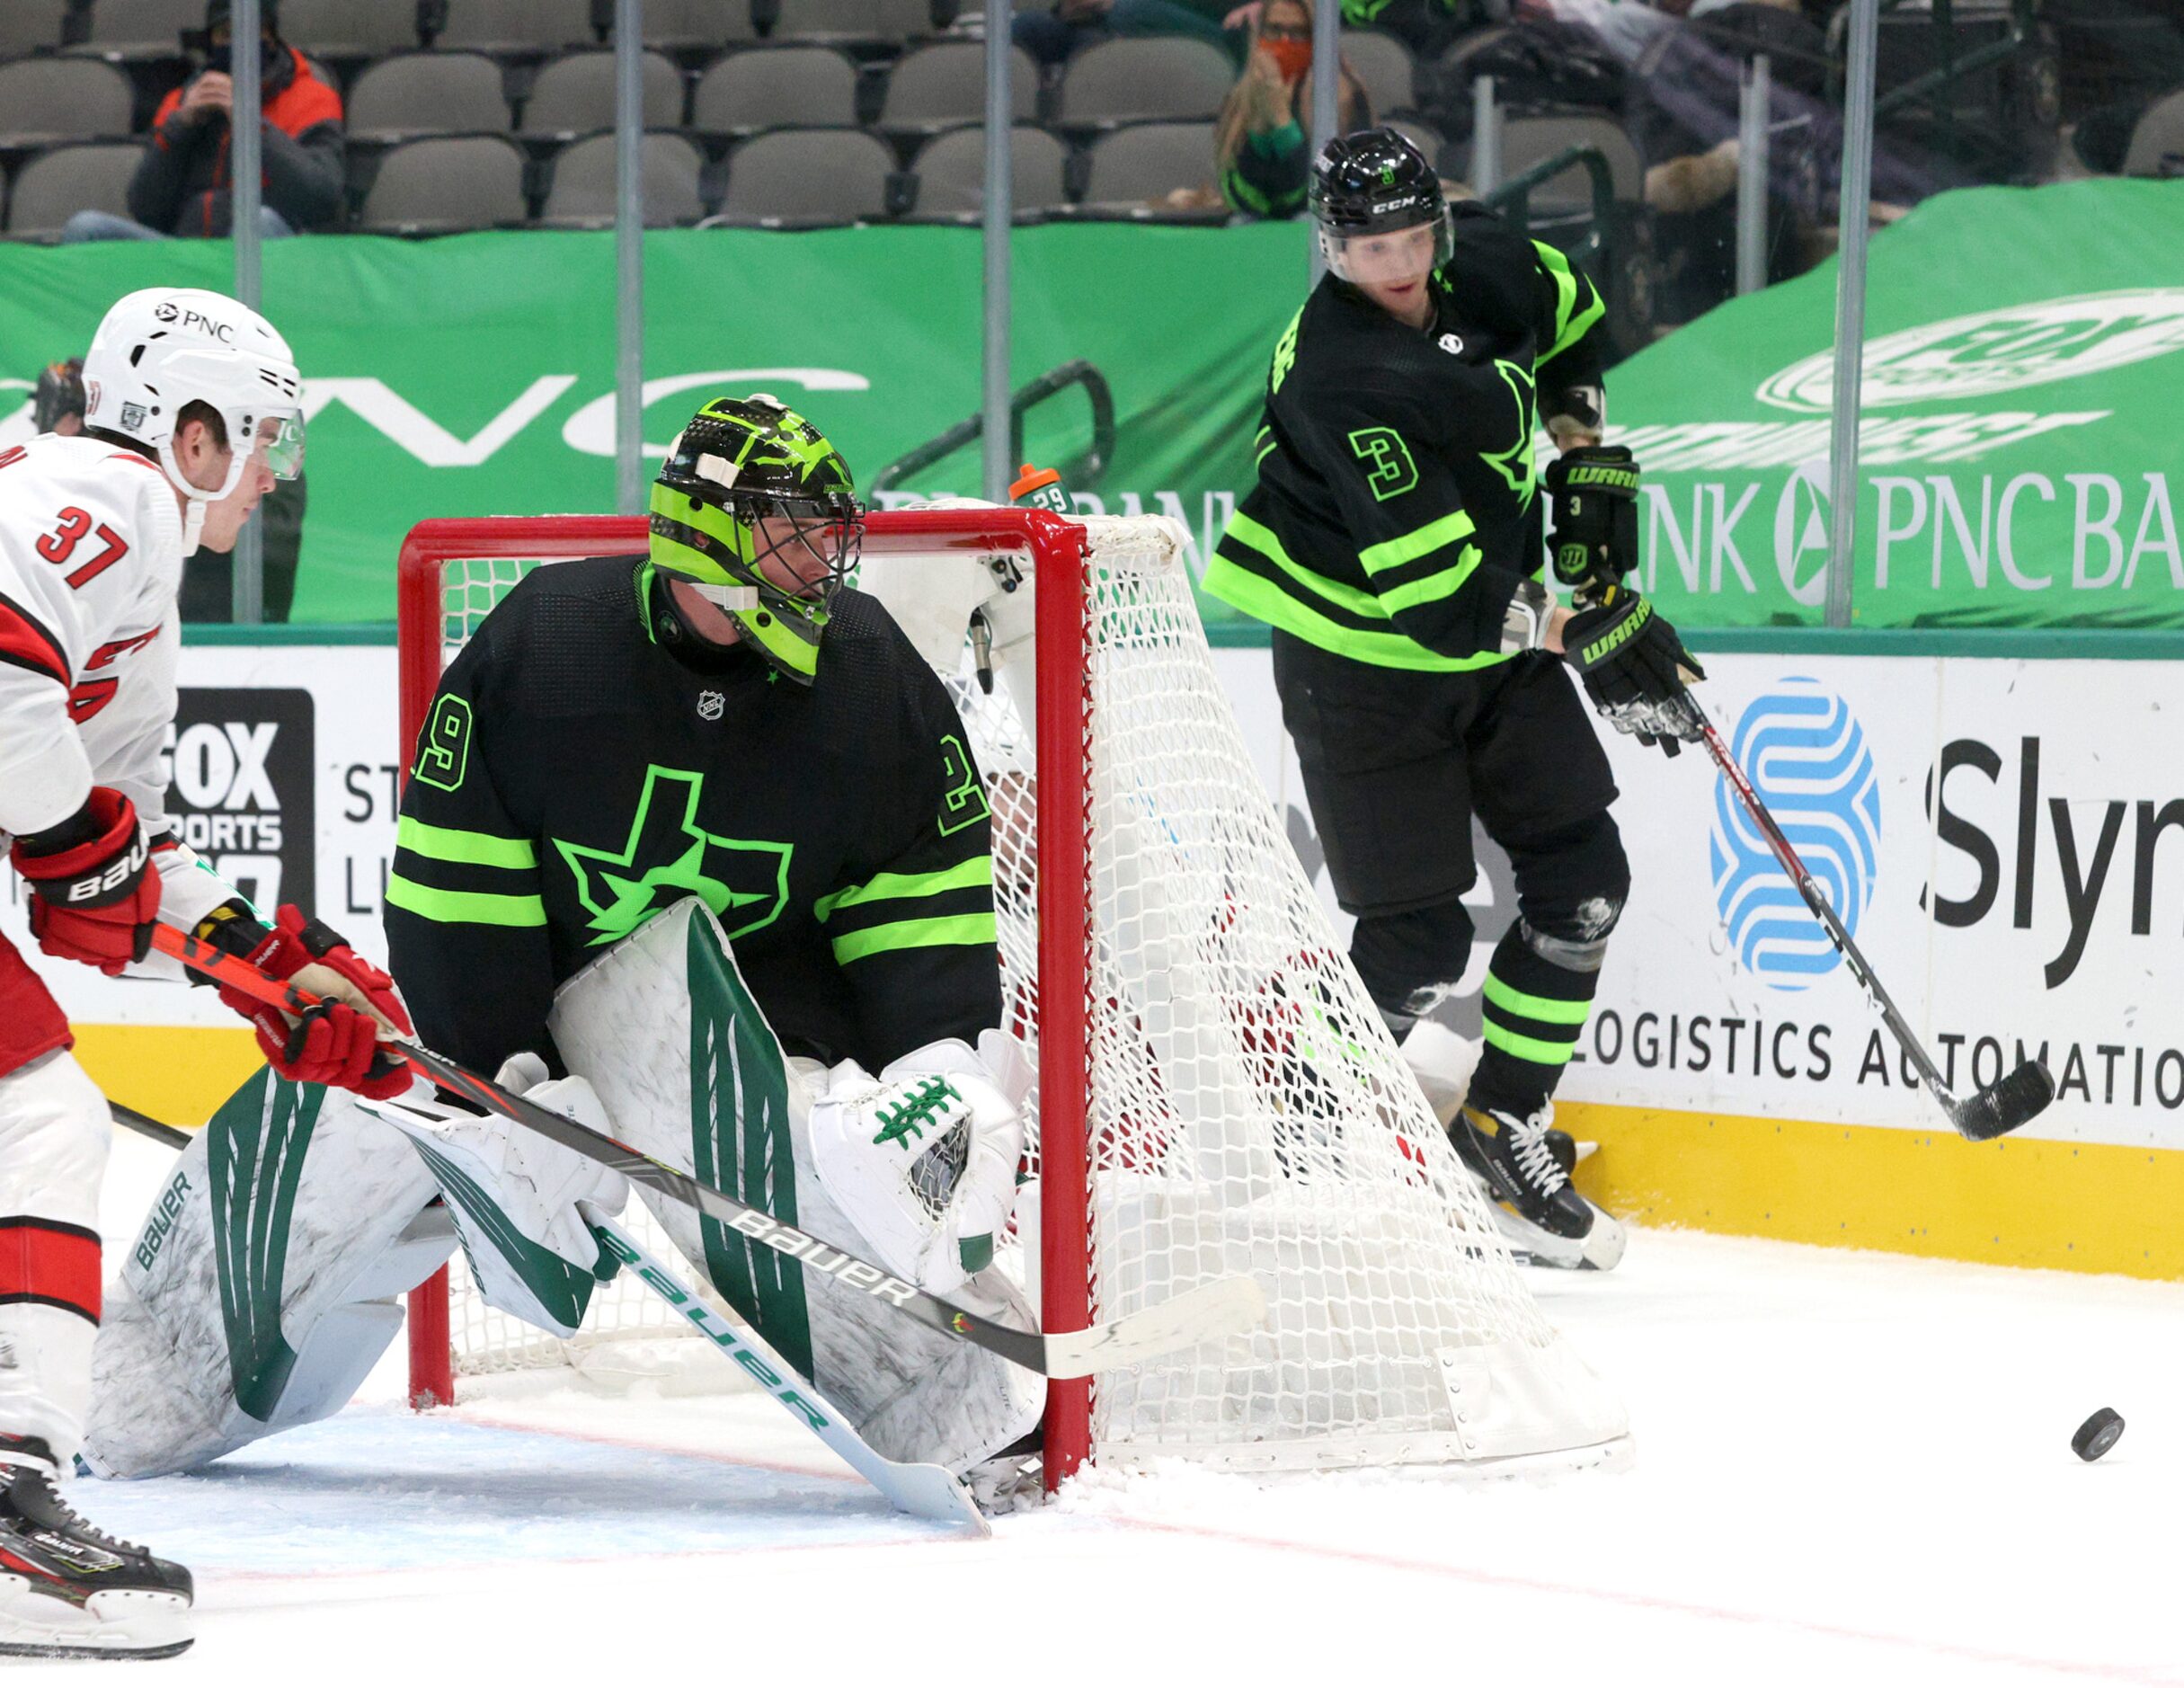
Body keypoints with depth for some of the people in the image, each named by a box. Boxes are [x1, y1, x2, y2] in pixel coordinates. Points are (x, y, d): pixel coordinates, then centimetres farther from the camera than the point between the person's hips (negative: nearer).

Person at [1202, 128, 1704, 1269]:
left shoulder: (1487, 268, -7)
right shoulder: (1341, 380, -29)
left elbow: (1570, 315, 20)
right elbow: (1432, 587, -31)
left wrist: (1587, 452, 10)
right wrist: (1585, 635, -28)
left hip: (1499, 632, 7)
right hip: (1363, 661, -7)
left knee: (1584, 877, 2)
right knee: (1419, 940, -7)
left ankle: (1501, 1133, 16)